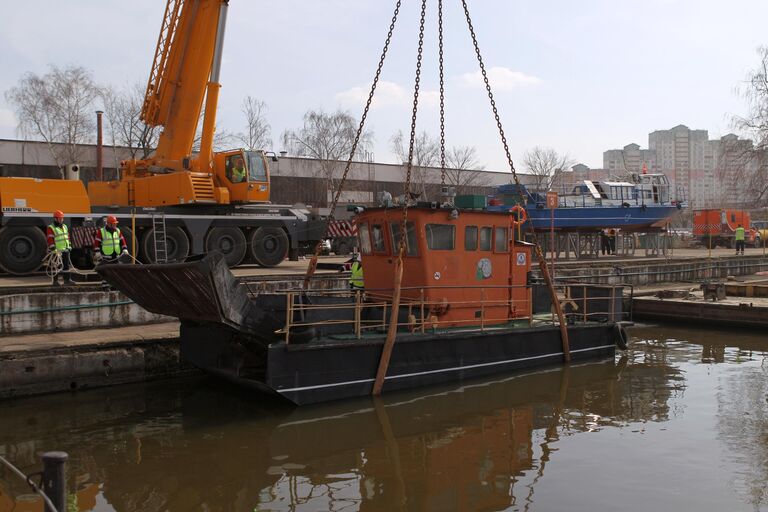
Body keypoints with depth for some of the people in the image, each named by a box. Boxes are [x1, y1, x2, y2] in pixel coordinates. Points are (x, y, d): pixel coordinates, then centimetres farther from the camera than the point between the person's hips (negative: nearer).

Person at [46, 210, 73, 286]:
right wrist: (53, 249, -19)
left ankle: (67, 279, 12)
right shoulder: (51, 228, -8)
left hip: (65, 250, 7)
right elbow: (50, 240, -14)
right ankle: (55, 281, 4)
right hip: (57, 251, -7)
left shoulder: (65, 227, 15)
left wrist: (69, 246, 17)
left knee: (66, 265, 8)